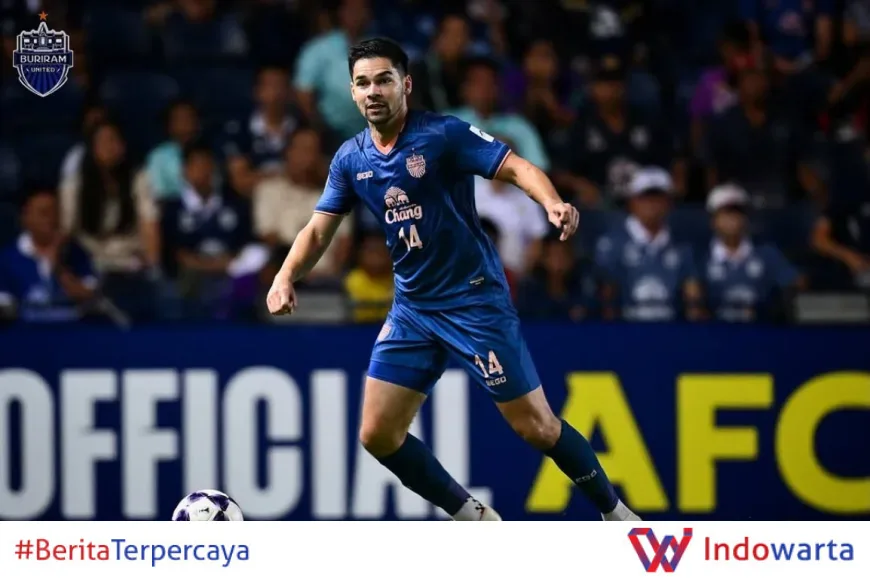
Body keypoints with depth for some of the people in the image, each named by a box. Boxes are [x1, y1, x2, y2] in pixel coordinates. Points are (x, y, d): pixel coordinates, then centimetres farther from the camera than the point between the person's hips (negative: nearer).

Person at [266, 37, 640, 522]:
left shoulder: (443, 134, -14)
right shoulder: (351, 160, 3)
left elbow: (516, 167, -21)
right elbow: (319, 230, 8)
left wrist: (553, 204, -42)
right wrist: (286, 277, -11)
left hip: (475, 299, -6)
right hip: (413, 308, 6)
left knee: (536, 426, -5)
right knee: (378, 434, -1)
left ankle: (614, 511, 16)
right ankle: (474, 520, 15)